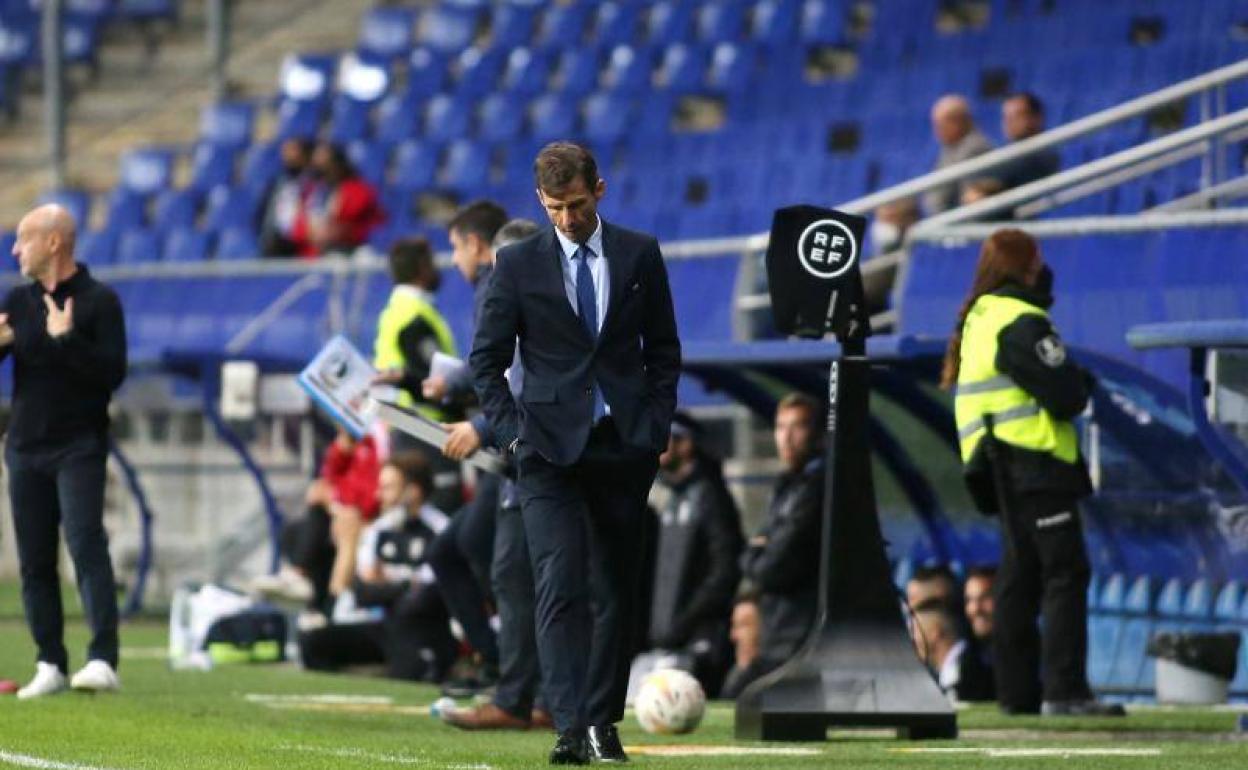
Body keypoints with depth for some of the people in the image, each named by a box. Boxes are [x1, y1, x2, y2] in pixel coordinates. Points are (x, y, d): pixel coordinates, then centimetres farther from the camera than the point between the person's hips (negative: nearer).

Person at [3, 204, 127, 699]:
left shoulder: (99, 301, -4)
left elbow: (112, 374, -10)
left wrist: (67, 339, -21)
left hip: (79, 448, -5)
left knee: (86, 545, -17)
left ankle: (103, 661, -23)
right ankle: (49, 666, 10)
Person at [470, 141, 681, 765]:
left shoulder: (640, 256, 7)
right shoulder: (519, 263, 2)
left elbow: (663, 351, 12)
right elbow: (485, 357, 6)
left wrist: (656, 426, 2)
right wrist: (511, 429, -5)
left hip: (625, 448, 2)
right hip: (550, 449, -2)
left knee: (616, 591, 5)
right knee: (561, 585, -15)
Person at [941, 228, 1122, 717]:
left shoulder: (978, 321, 17)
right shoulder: (1020, 324, -14)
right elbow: (1064, 397, -18)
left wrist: (1069, 381, 11)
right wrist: (1078, 381, 4)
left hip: (1002, 470, 10)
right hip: (1035, 463, -10)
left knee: (1020, 575, 12)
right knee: (1065, 572, -11)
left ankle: (1017, 691, 13)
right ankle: (1064, 691, -17)